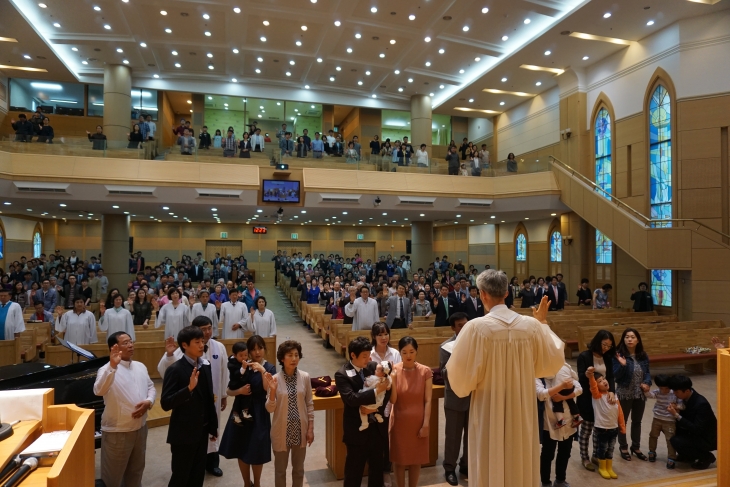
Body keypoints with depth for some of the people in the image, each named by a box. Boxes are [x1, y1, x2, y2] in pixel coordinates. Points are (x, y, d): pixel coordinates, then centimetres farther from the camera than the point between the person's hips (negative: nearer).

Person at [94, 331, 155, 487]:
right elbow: (99, 391, -35)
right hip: (117, 431, -6)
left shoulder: (140, 366, 5)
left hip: (140, 427, 6)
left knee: (136, 470, 23)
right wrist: (112, 366, -47)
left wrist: (148, 401, -9)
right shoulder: (107, 370, -16)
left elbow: (151, 387, 12)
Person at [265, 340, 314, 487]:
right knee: (280, 469, 16)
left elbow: (309, 404, 0)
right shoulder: (275, 379, -12)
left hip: (300, 430, 1)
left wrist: (310, 428, -1)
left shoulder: (305, 377, -8)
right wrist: (272, 390, -27)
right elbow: (270, 409, -12)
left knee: (298, 469, 18)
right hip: (281, 431, -1)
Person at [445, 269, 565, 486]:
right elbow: (553, 363, 7)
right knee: (522, 466, 20)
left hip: (489, 414, -3)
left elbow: (461, 377, -16)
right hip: (522, 413, 4)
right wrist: (543, 324, 14)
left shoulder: (477, 327, -19)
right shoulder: (532, 325, -8)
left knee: (491, 468, 12)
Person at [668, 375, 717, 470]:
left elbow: (697, 430, -31)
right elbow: (685, 417, 4)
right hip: (695, 433, 8)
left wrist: (677, 415, -33)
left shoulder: (701, 404, -30)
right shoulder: (687, 398, -6)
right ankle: (687, 455, 13)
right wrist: (677, 411, -18)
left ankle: (706, 457, -2)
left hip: (708, 440, -8)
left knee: (676, 441, -25)